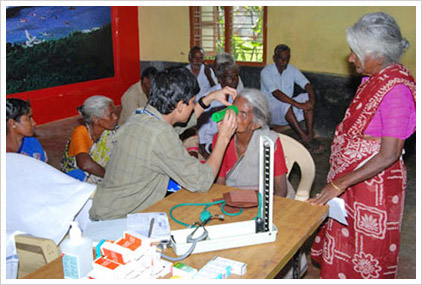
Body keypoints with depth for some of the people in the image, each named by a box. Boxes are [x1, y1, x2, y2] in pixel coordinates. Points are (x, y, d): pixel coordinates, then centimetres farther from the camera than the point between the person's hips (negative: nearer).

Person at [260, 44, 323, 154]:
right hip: (270, 109, -6)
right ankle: (304, 138, -35)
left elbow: (306, 84, -8)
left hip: (287, 110, 6)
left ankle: (310, 135, -25)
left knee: (307, 97, -17)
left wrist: (312, 99, -31)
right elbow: (276, 93, -28)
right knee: (285, 103, -35)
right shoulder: (266, 72, -14)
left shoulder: (292, 70, 4)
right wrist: (299, 105, -37)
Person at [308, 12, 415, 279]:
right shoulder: (374, 79, 4)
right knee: (344, 240, 22)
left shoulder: (396, 90, -24)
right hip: (352, 178, 9)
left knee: (367, 252, 10)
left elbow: (389, 155, -27)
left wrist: (340, 184, -26)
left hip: (374, 185, -9)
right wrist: (339, 181, 11)